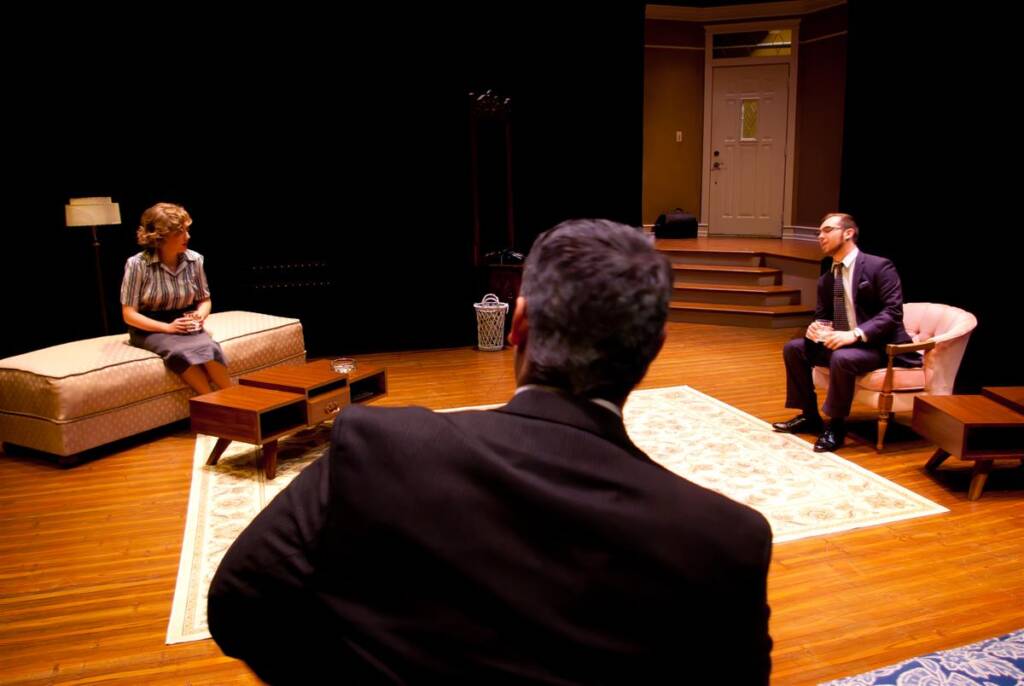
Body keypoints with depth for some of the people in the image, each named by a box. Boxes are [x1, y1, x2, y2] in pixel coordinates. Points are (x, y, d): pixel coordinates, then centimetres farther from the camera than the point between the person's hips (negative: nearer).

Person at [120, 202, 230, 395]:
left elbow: (205, 299, 14)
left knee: (209, 347, -33)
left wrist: (200, 315, -10)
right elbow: (129, 314, -8)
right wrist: (167, 327, -20)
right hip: (150, 329, -3)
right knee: (182, 352, -36)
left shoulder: (194, 260, -1)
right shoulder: (137, 264, -10)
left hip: (185, 326, 3)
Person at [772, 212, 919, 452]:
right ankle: (810, 416, 4)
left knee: (842, 358, -36)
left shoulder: (879, 266, -11)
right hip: (842, 343, 8)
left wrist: (855, 334, -31)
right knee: (793, 348, -5)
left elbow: (892, 312, -19)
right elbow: (822, 315, 17)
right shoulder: (826, 279, 10)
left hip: (878, 346, -7)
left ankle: (836, 426, -18)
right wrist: (816, 327, -9)